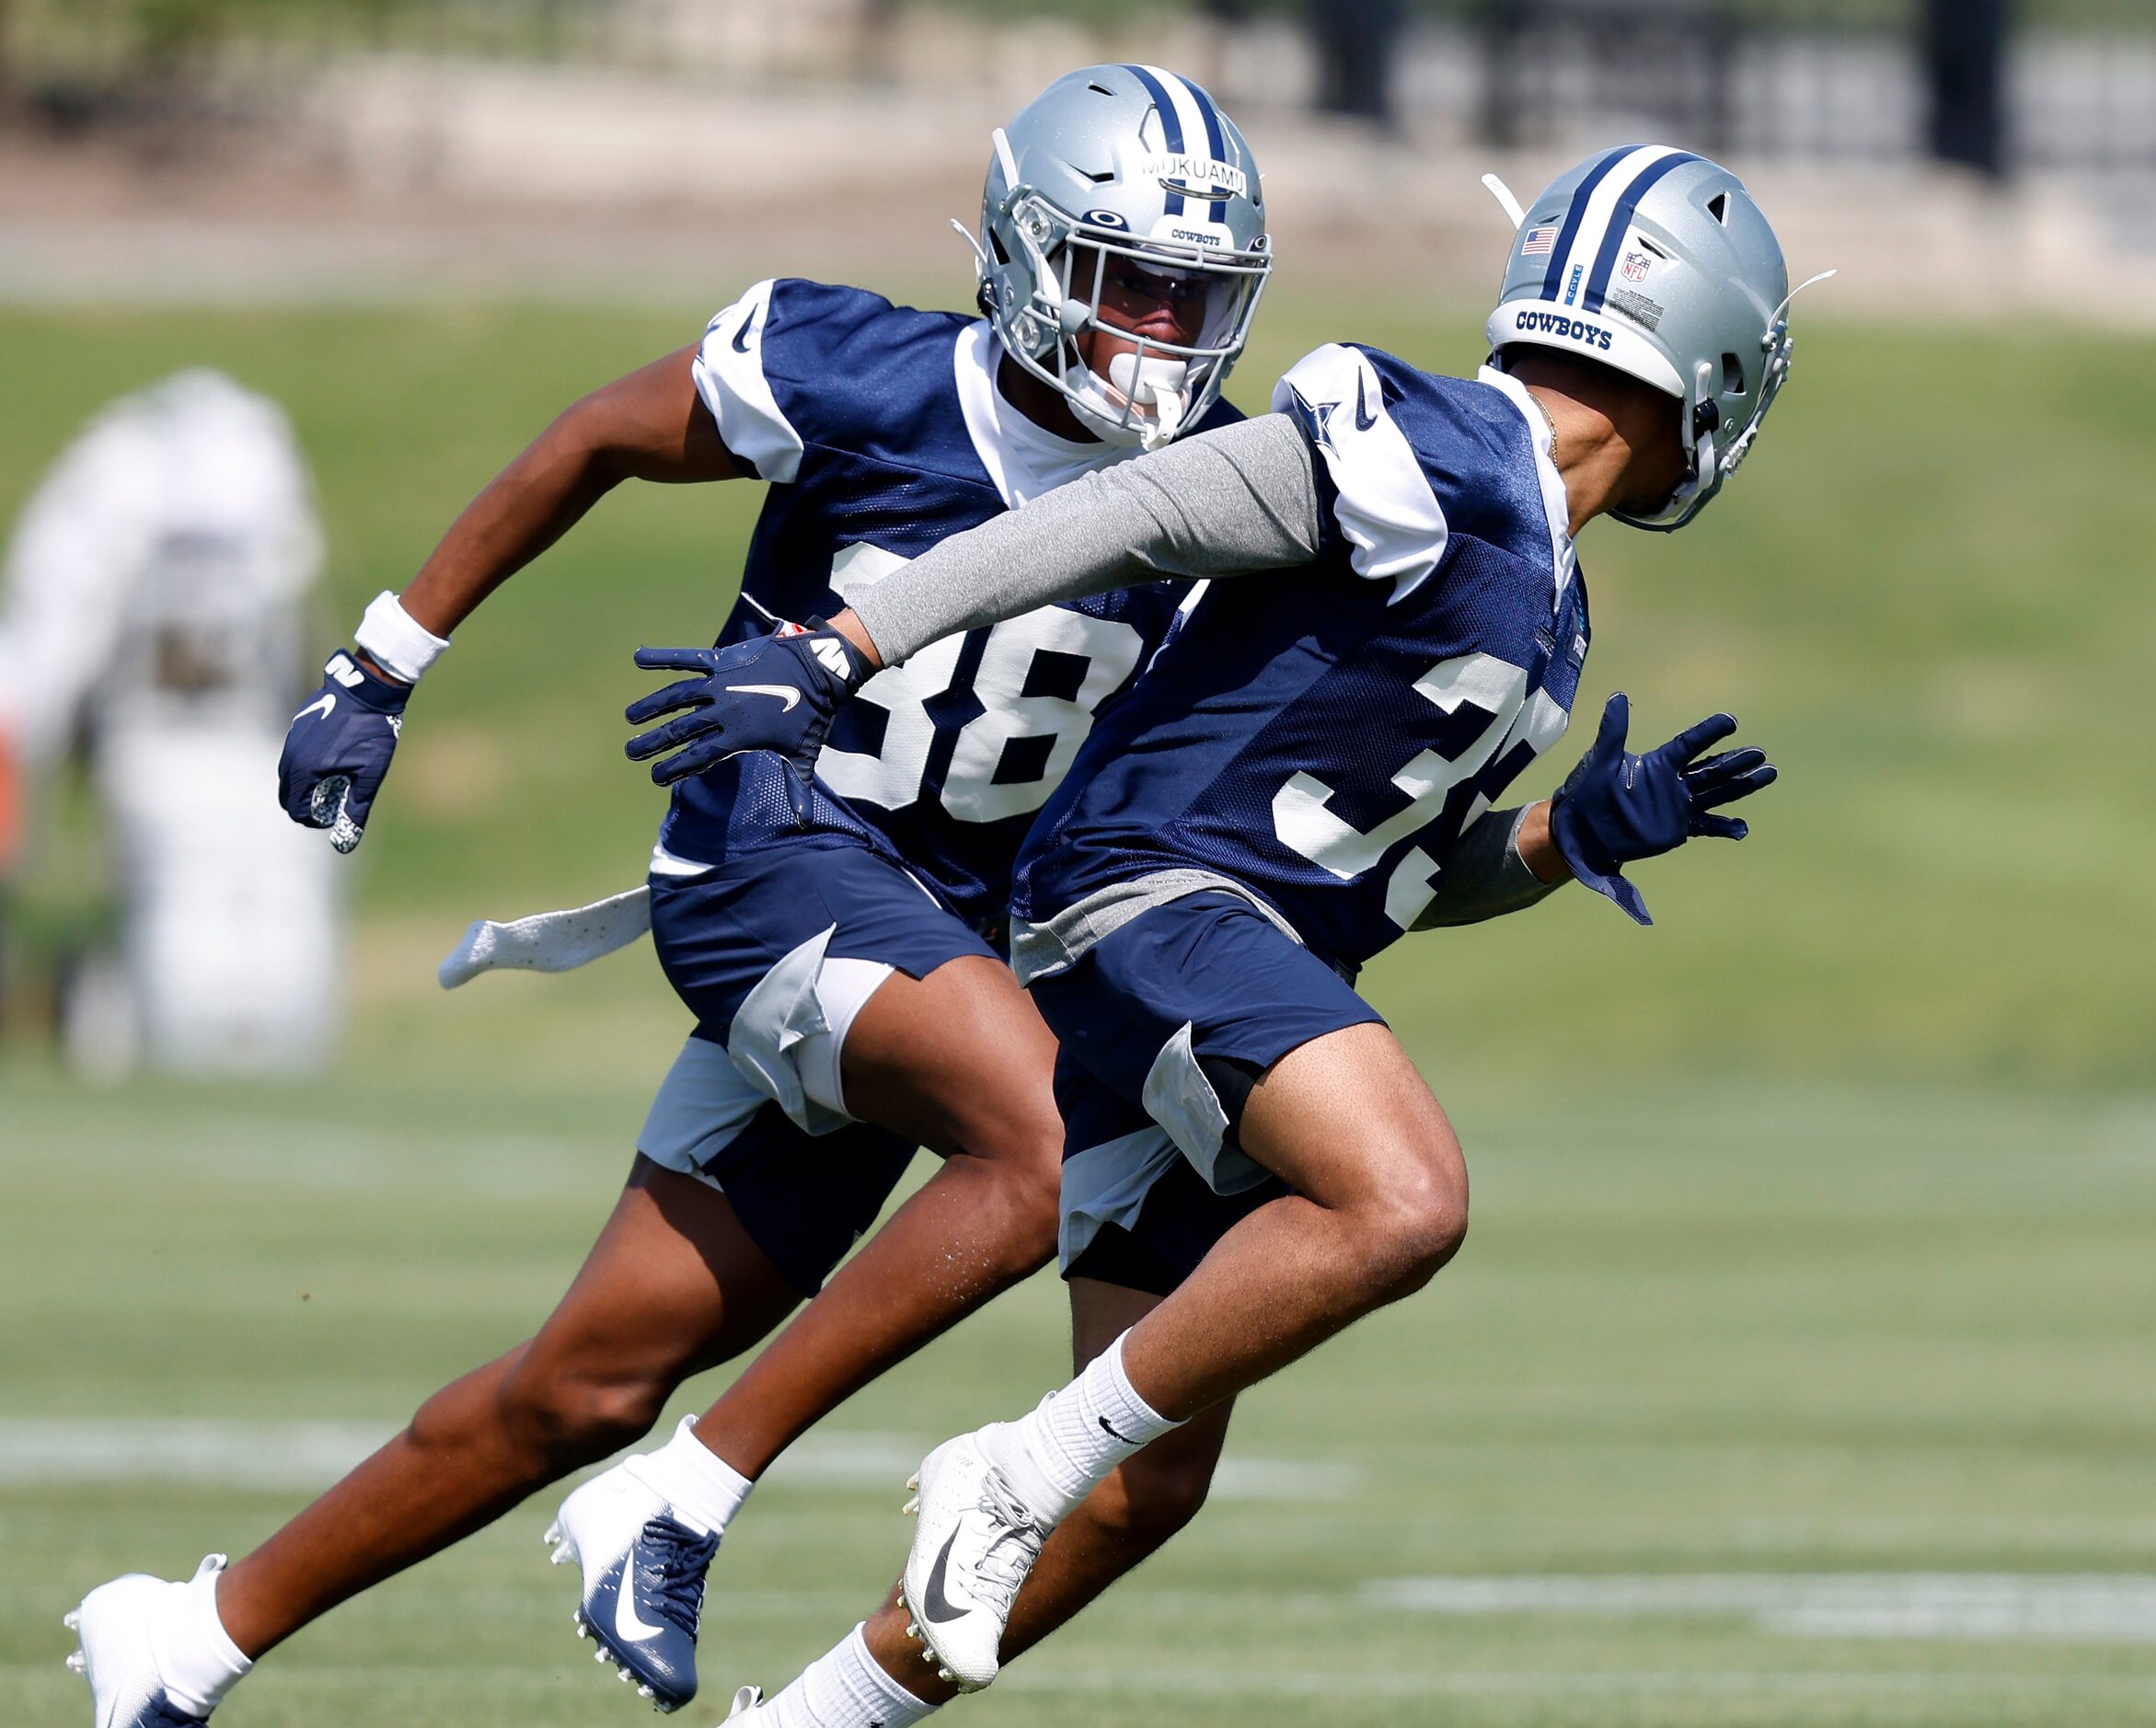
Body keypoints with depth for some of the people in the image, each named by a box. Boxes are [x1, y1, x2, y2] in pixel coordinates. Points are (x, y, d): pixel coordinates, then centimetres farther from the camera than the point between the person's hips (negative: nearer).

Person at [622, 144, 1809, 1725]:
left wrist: (1585, 833, 5)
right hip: (1148, 894, -10)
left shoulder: (1545, 599, 18)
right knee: (1403, 1204, -31)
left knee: (1143, 1481, 8)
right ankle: (1019, 1475, -20)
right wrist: (826, 659, -22)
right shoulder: (1423, 464, -12)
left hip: (1250, 956, 10)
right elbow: (1102, 526, -17)